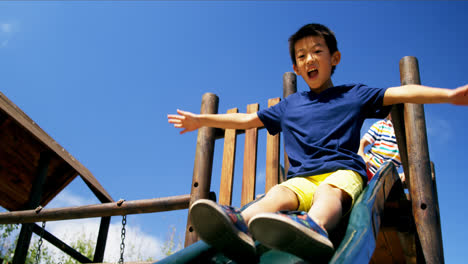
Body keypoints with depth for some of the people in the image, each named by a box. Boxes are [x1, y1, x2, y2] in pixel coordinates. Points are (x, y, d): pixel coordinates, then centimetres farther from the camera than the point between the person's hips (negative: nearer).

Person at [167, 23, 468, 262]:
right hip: (302, 177, 2)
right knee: (278, 193, -31)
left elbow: (400, 93, 8)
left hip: (342, 171, -2)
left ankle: (314, 226, -72)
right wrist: (202, 120, 32)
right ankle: (238, 224, -62)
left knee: (328, 190, -37)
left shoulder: (353, 95, 19)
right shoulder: (289, 105, 27)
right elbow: (247, 119, 32)